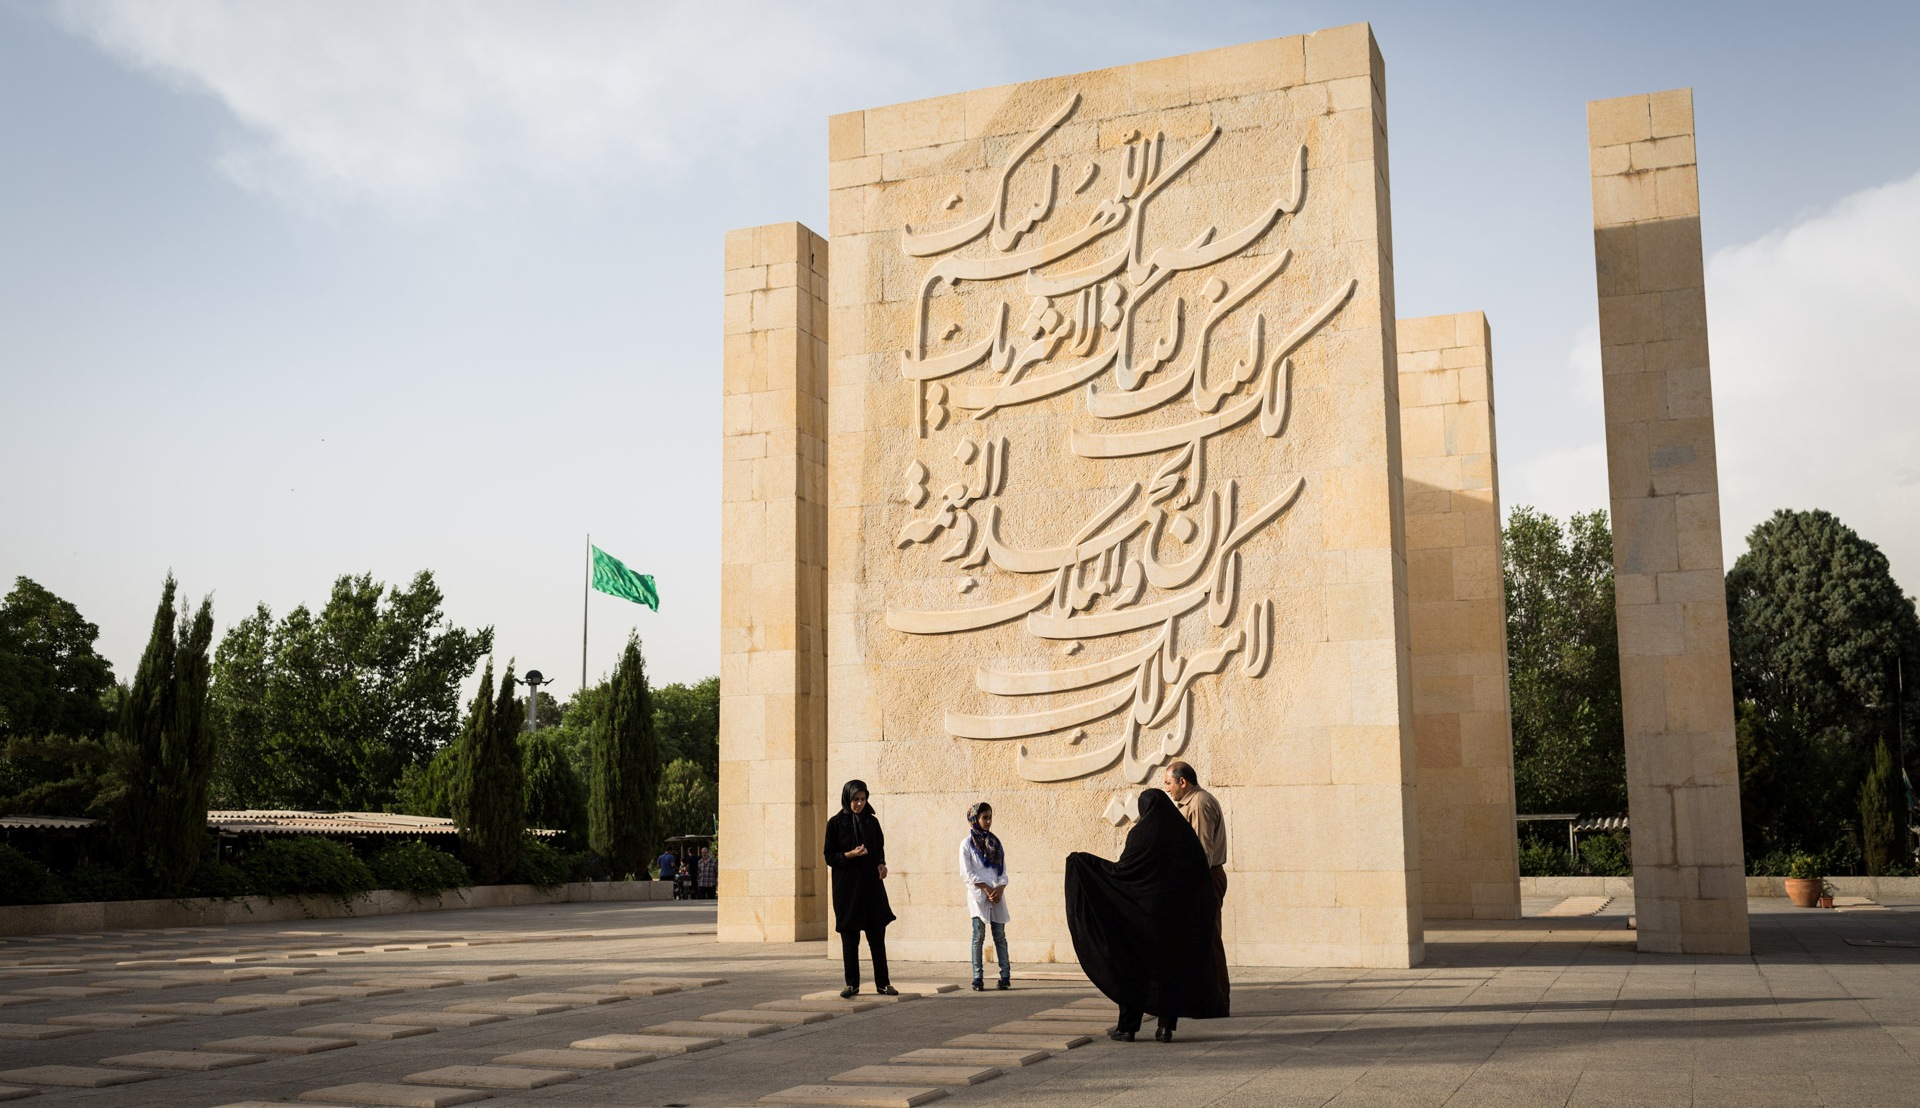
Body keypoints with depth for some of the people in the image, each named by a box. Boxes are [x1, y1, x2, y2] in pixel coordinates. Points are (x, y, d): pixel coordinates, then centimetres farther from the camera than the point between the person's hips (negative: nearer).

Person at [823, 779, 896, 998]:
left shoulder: (872, 821, 7)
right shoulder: (835, 823, -2)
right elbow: (829, 857, -2)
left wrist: (882, 864, -6)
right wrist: (850, 855, -18)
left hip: (871, 884, 2)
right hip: (847, 887, -2)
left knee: (877, 937, 0)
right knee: (849, 938, 2)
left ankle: (883, 983, 6)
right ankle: (852, 983, 11)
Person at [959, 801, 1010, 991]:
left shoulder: (995, 842, 14)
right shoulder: (967, 844, 1)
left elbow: (1003, 870, 11)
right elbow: (967, 873, -6)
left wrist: (1000, 889, -7)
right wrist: (987, 889, -13)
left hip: (997, 894, 4)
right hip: (978, 894, -4)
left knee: (1000, 935, 3)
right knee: (979, 935, -4)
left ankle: (1005, 976, 5)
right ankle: (977, 979, -3)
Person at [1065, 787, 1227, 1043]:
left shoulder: (1141, 834, -10)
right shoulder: (1185, 833, 3)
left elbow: (1120, 870, -11)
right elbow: (1202, 878, 3)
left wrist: (1084, 861, -3)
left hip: (1144, 912, -4)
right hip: (1177, 915, 4)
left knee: (1133, 965, 7)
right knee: (1172, 965, 11)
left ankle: (1127, 1027, 8)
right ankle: (1167, 1027, 6)